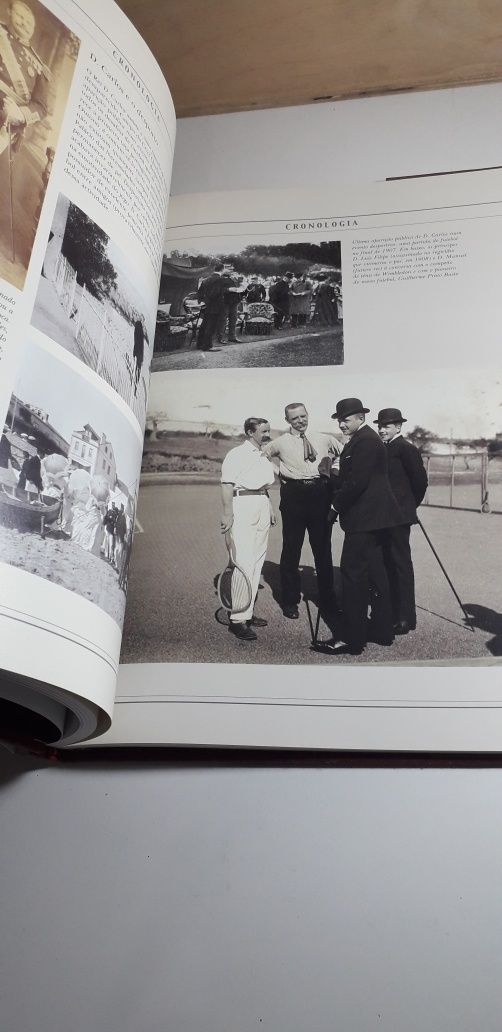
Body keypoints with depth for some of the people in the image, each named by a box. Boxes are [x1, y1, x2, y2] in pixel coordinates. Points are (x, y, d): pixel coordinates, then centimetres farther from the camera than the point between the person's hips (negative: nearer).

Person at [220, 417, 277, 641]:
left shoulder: (264, 457, 20)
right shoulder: (237, 454, -6)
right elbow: (227, 485, -13)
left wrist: (270, 507, 18)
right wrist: (227, 514, -19)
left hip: (262, 506, 9)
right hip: (242, 506, -9)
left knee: (257, 562, 9)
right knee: (244, 562, -14)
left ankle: (248, 612, 18)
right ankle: (238, 619, -12)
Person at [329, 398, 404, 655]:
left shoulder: (364, 441, -16)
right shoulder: (367, 438, 17)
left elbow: (357, 482, -21)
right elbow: (348, 477, 20)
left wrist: (335, 505, -10)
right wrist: (338, 502, 9)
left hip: (363, 518, -11)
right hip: (373, 516, 11)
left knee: (352, 575, -8)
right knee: (375, 574, 15)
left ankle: (353, 639, -4)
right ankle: (383, 632, 24)